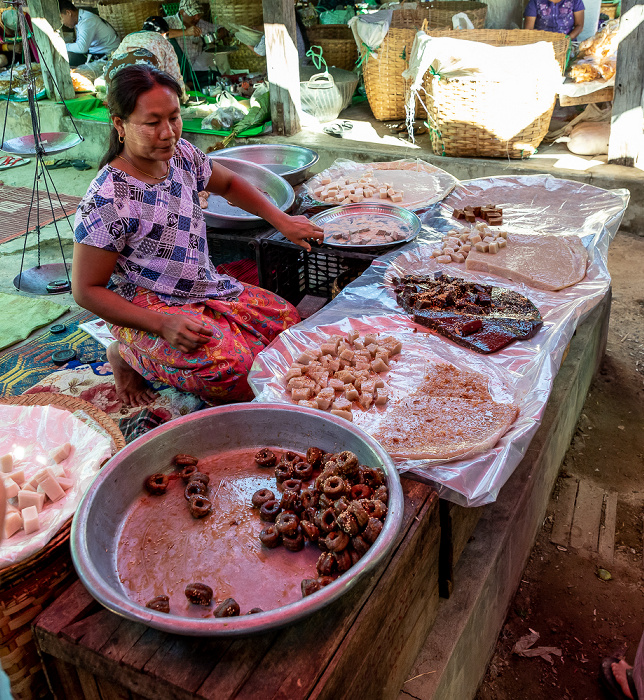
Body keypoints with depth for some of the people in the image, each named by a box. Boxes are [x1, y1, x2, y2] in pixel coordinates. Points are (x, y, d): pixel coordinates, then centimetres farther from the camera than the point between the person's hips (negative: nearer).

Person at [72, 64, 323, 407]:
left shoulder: (180, 154, -2)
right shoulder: (107, 199, -24)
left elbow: (228, 184, 20)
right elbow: (86, 290, -18)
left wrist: (282, 220, 9)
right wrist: (162, 325, -26)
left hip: (206, 290, 8)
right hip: (146, 311, -8)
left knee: (288, 321, 2)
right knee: (230, 365, -31)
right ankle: (128, 356, -2)